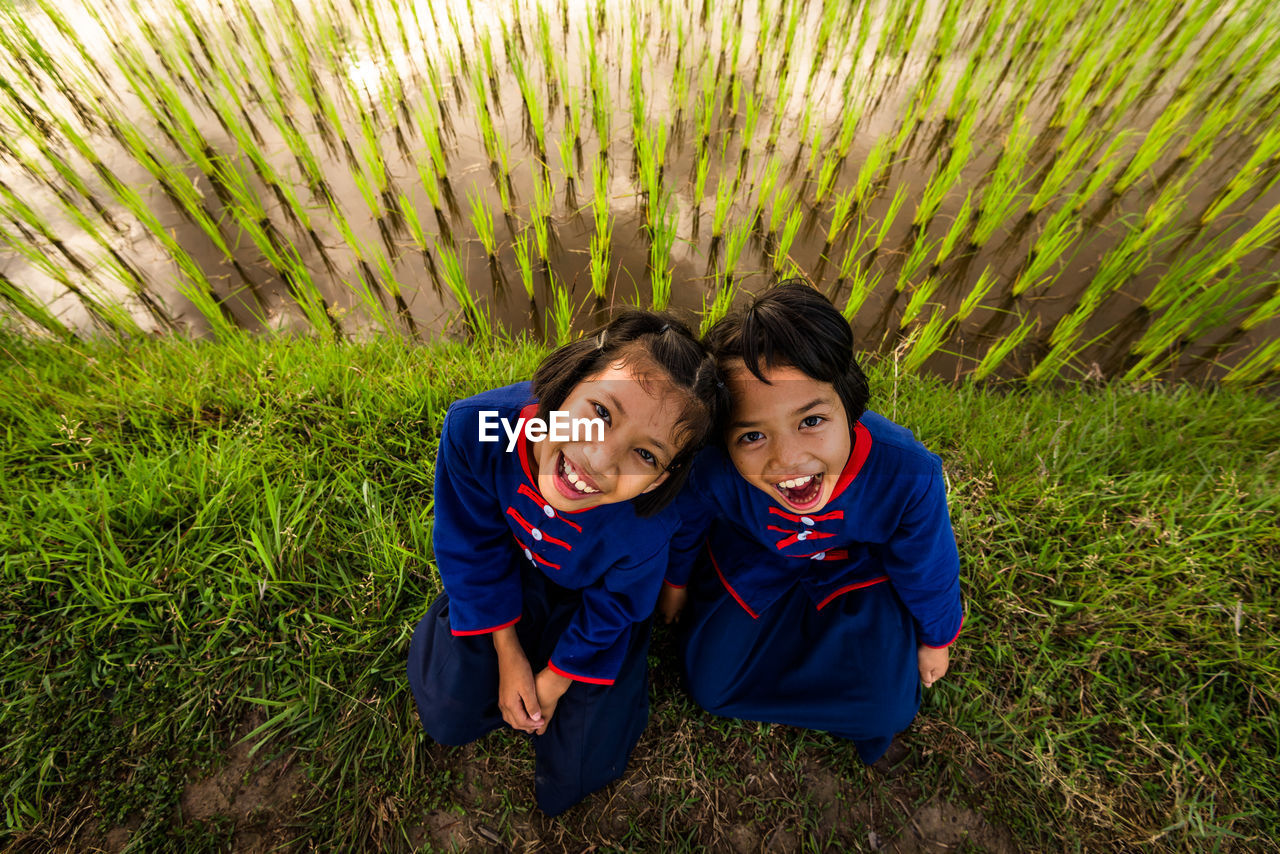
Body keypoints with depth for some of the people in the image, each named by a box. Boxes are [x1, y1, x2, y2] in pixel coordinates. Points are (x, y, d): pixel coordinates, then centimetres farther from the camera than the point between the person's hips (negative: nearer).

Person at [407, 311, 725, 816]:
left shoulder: (647, 529, -40)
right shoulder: (476, 428, -36)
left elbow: (607, 615, -16)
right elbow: (473, 549, -17)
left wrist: (551, 684, -2)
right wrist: (509, 655, -7)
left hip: (587, 599, -1)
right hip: (513, 576, 2)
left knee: (575, 772, 6)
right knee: (448, 715, 8)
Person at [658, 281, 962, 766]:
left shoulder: (908, 476, -37)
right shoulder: (712, 470, -39)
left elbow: (928, 570, -13)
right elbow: (683, 522, -12)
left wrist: (935, 639, 7)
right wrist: (675, 580, 9)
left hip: (856, 570, 1)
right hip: (754, 564, 0)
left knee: (886, 710, -9)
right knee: (707, 685, 6)